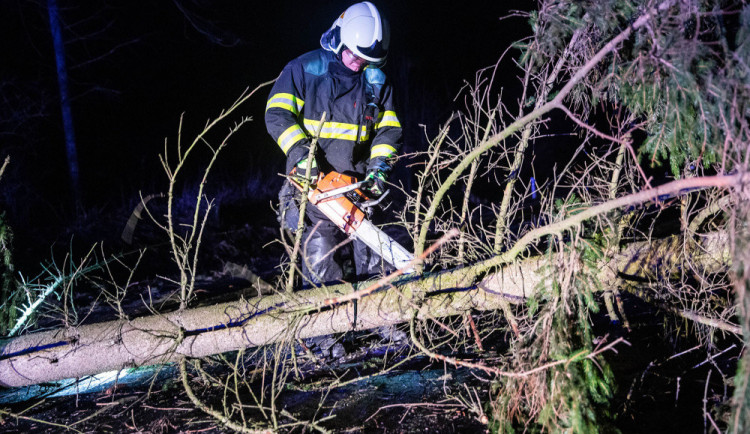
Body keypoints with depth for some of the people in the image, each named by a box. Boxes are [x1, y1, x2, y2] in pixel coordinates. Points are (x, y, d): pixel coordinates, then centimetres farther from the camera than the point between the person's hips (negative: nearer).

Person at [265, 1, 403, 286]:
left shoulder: (376, 82, 14)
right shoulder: (305, 69, 2)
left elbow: (388, 129, 14)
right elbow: (277, 115, -5)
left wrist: (380, 165, -4)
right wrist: (300, 153, -19)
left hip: (357, 185, 4)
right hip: (314, 180, -4)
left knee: (370, 259, 3)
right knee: (322, 262, -10)